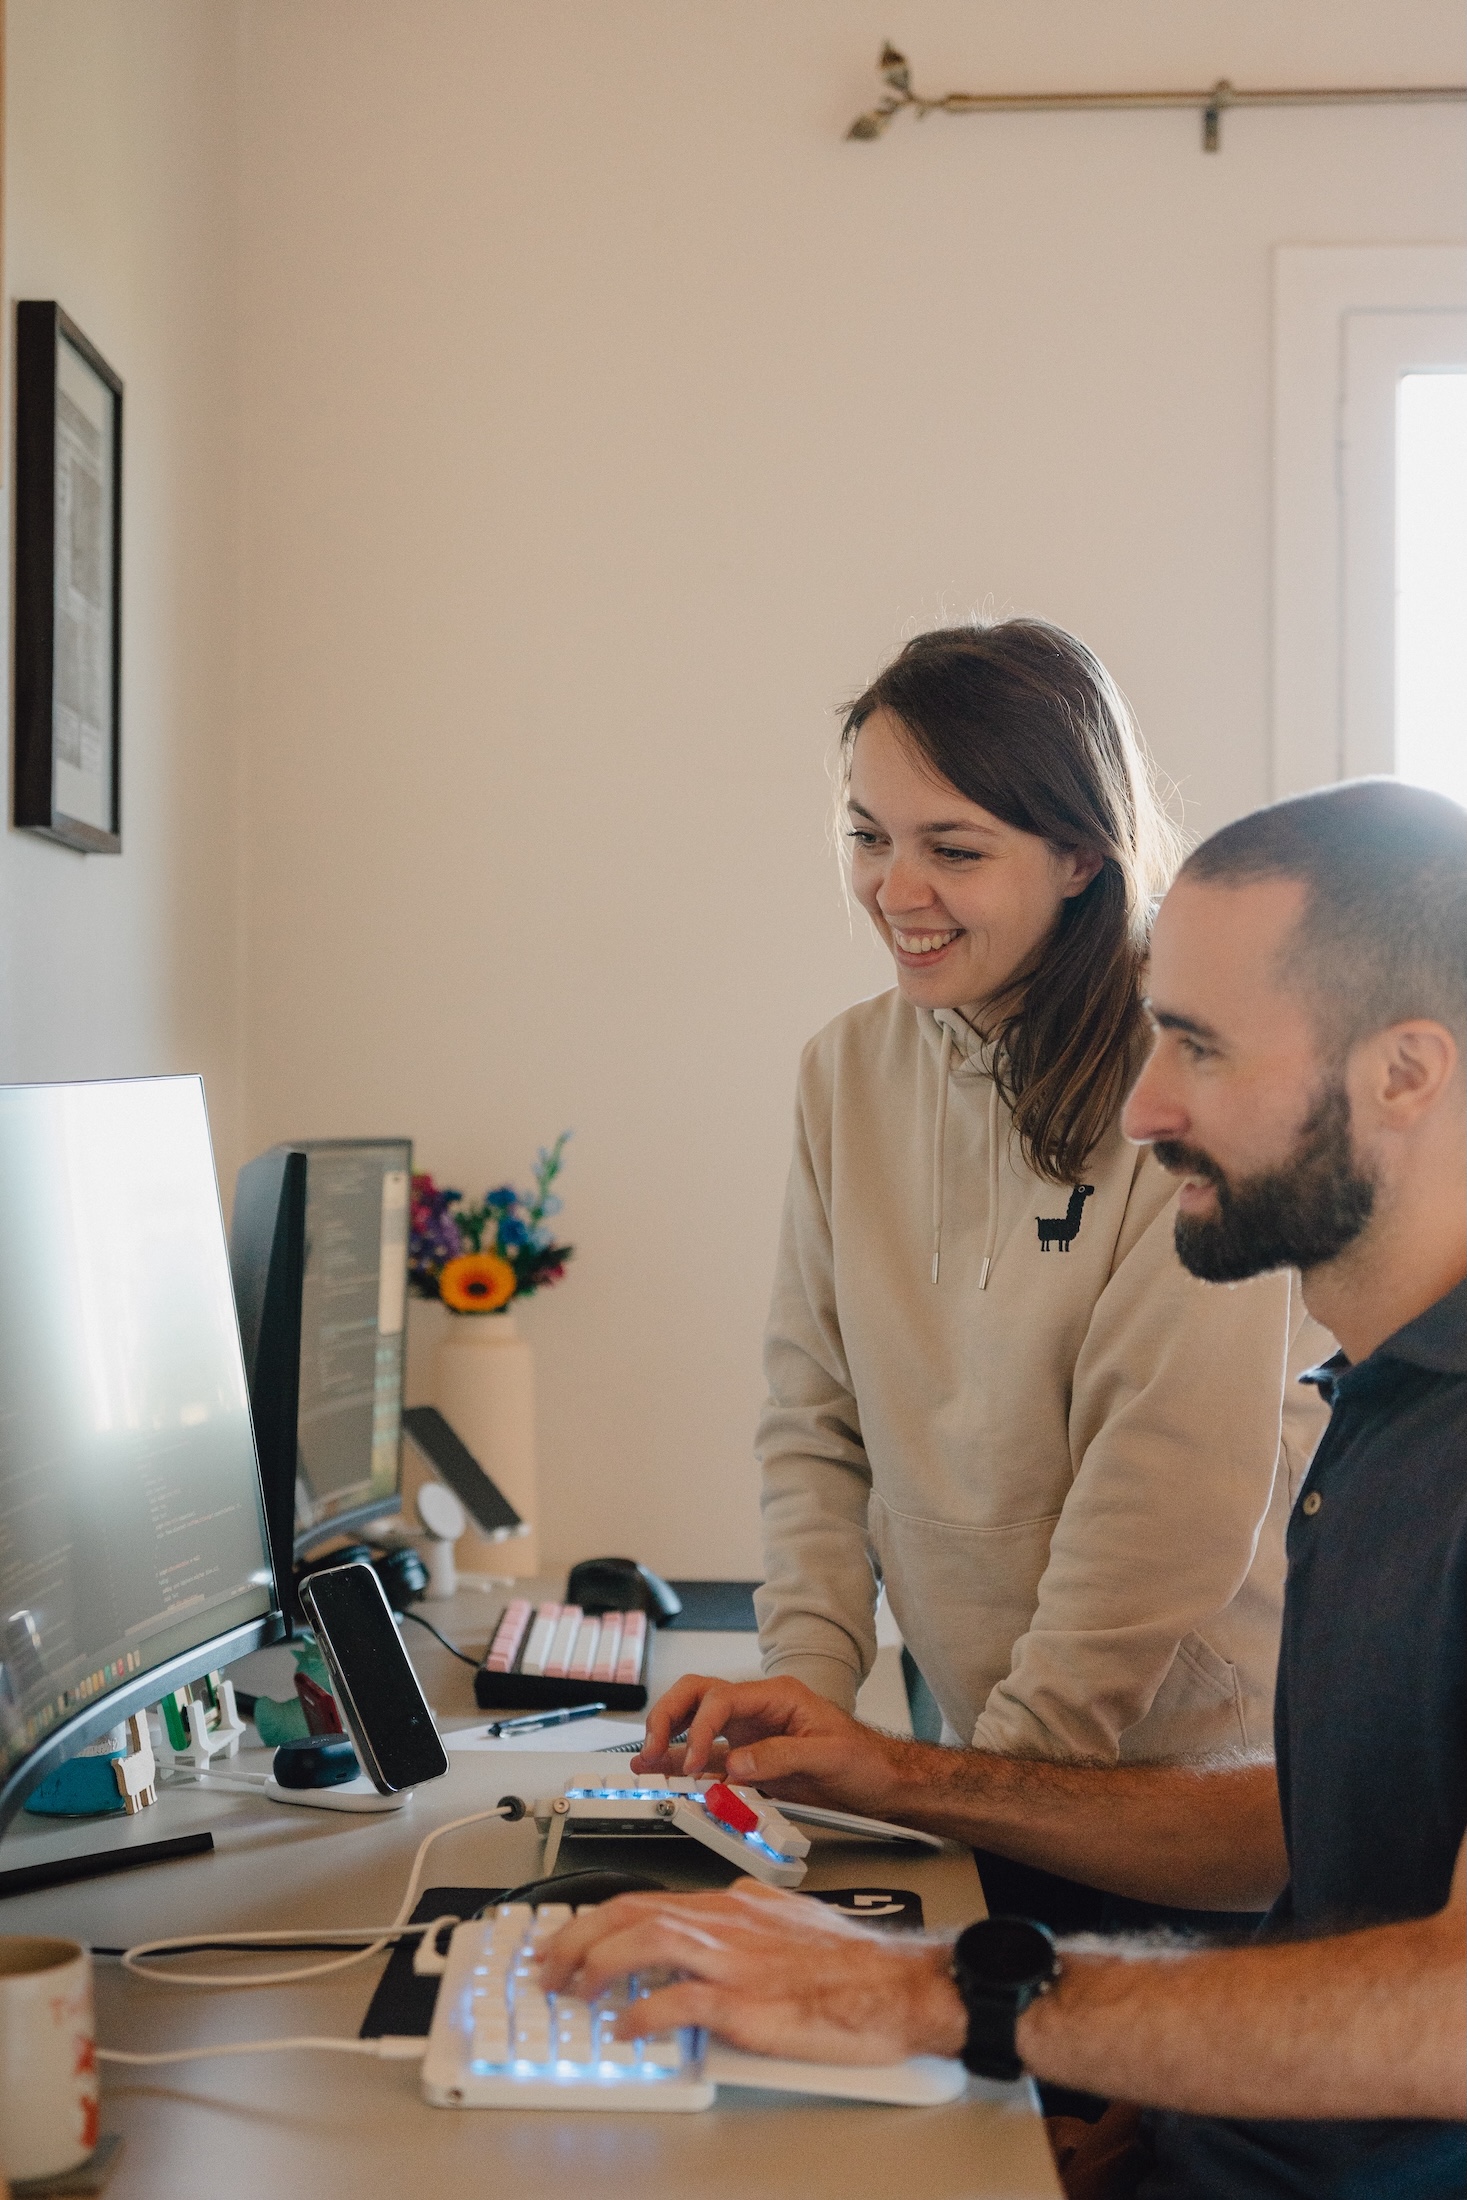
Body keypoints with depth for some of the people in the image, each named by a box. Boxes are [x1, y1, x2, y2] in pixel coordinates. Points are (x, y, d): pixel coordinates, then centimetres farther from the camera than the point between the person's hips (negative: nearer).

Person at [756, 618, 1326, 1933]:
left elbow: (1175, 1471, -15)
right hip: (982, 1749, 5)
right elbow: (815, 1416, 10)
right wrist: (807, 1679, -2)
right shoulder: (850, 1070, 6)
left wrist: (1027, 1751, -15)